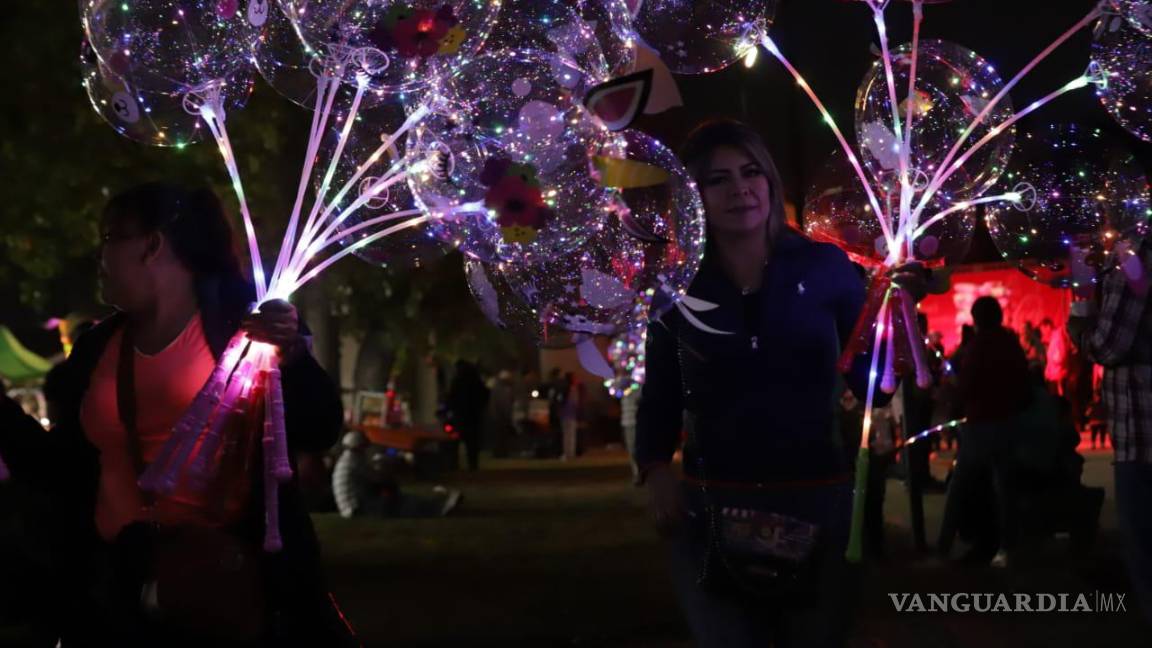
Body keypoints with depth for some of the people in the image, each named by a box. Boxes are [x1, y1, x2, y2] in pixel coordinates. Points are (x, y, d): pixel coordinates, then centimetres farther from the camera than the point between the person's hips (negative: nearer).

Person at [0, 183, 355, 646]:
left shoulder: (240, 322, -4)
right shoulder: (94, 350, 12)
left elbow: (319, 433, -7)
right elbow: (61, 471, 15)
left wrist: (292, 356, -23)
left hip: (228, 574, -5)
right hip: (118, 584, 5)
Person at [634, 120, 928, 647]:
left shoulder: (824, 267, -1)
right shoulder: (678, 286, 1)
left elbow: (870, 385, 0)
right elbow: (660, 400, 7)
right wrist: (655, 469, -10)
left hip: (815, 500, 0)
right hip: (710, 507, 0)